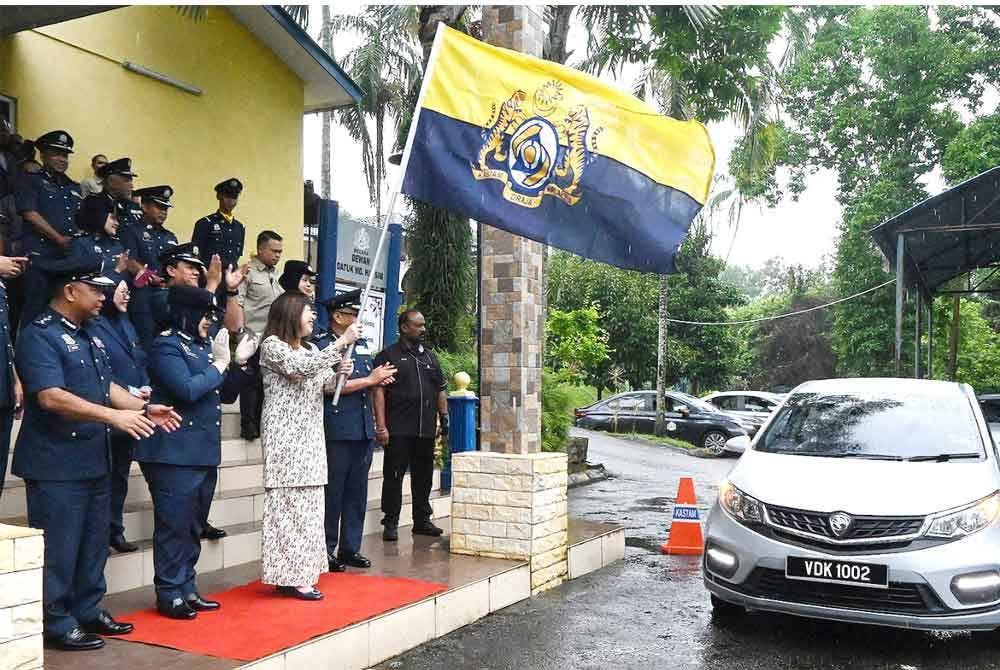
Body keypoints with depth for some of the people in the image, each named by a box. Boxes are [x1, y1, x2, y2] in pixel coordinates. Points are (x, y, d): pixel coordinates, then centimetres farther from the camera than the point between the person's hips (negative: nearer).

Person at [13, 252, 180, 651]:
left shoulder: (88, 335, 13)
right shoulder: (39, 336, -15)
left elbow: (106, 386, 18)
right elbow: (51, 396, -26)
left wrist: (144, 408, 3)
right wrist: (113, 416, -30)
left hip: (95, 460, 9)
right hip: (57, 465, -9)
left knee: (94, 542, 17)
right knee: (59, 548, 1)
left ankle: (87, 612, 30)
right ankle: (57, 624, 14)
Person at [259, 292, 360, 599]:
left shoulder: (310, 348, 19)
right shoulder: (272, 344, -6)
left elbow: (324, 384, 19)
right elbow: (302, 368, -21)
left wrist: (340, 374, -3)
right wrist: (341, 343, -21)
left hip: (310, 435, 8)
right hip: (285, 435, -8)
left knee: (307, 504, 7)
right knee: (289, 503, -7)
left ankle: (299, 572, 13)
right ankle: (290, 576, -3)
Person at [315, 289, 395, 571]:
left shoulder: (361, 344, 17)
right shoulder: (323, 345, -8)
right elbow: (329, 386, -19)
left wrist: (380, 379, 1)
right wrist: (370, 380, -13)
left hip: (364, 430, 8)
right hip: (337, 432, -8)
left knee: (357, 493, 11)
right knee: (333, 494, 0)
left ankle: (350, 548, 21)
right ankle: (327, 552, 10)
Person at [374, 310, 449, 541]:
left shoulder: (430, 356, 18)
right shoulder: (389, 355, -1)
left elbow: (440, 390, 21)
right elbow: (379, 391, -8)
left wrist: (444, 418, 13)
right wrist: (381, 426, -15)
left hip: (426, 430, 6)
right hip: (399, 430, -5)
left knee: (424, 476, 11)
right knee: (393, 476, -1)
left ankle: (422, 520, 21)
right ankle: (391, 523, 7)